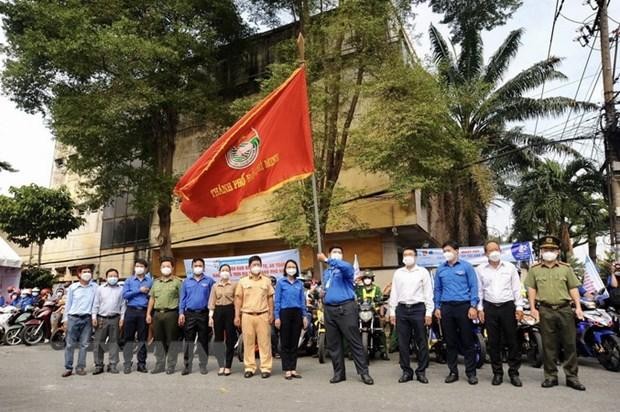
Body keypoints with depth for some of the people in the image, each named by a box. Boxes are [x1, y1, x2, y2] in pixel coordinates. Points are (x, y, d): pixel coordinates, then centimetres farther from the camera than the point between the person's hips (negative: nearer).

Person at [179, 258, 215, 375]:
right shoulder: (186, 281, 9)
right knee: (188, 340, 2)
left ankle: (203, 365, 13)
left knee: (203, 340, 5)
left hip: (203, 314, -1)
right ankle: (187, 365, 8)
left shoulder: (209, 281, 4)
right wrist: (181, 313, -1)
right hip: (189, 314, 1)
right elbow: (182, 298, 8)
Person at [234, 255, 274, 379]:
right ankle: (249, 367, 12)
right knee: (248, 342, 4)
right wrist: (237, 316, 2)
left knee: (264, 342, 0)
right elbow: (238, 299, 8)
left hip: (263, 315, 0)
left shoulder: (267, 281, 10)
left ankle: (266, 368, 5)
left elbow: (270, 298, 10)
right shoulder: (243, 281, 8)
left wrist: (271, 314, 3)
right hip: (247, 315, 0)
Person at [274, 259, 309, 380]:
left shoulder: (300, 283, 11)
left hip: (297, 313, 3)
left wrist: (305, 316, 4)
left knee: (294, 342, 7)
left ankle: (293, 369, 14)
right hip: (285, 313, -3)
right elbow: (277, 301, 0)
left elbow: (303, 301, 12)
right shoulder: (281, 282, 3)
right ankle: (287, 370, 7)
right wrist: (277, 317, -7)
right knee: (285, 343, 1)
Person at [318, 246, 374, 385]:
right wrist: (323, 296, 7)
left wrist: (326, 260, -31)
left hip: (345, 308, -6)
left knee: (355, 341, -4)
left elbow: (347, 266, -26)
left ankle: (364, 372, 3)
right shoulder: (326, 272, 21)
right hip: (329, 310, 6)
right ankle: (339, 373, 19)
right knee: (333, 344, 9)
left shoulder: (345, 268, 0)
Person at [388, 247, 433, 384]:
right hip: (401, 309, 3)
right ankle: (406, 371, 15)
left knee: (421, 342, 3)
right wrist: (392, 312, 6)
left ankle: (421, 371, 13)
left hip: (418, 308, -2)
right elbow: (393, 293, 12)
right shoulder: (398, 273, 12)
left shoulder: (423, 272, 4)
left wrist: (429, 312, -6)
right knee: (403, 343, 5)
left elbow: (428, 293, 0)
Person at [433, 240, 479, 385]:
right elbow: (437, 289, 14)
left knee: (467, 341, 1)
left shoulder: (466, 267, 1)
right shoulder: (440, 269, 11)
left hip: (463, 306, -3)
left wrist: (473, 306, -10)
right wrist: (437, 307, 7)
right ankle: (453, 372, 19)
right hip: (446, 307, 3)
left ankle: (471, 372, 11)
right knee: (450, 341, 9)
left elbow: (473, 287, -2)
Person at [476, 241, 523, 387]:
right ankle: (497, 372, 16)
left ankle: (514, 372, 13)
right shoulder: (480, 269, 5)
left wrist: (519, 307, -2)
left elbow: (517, 289, 5)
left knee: (512, 340, 1)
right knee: (493, 342, 6)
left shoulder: (510, 267, 6)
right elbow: (479, 290, 6)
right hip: (489, 308, 1)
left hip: (508, 306, 0)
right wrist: (480, 308, 0)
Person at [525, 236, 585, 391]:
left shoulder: (566, 268, 9)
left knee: (570, 343, 3)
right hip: (545, 311, 0)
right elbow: (531, 289, 6)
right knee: (548, 345, 5)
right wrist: (532, 308, -1)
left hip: (565, 309, 1)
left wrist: (578, 307, -1)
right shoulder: (535, 269, 7)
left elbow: (573, 289, 8)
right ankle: (551, 376, 14)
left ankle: (571, 377, 13)